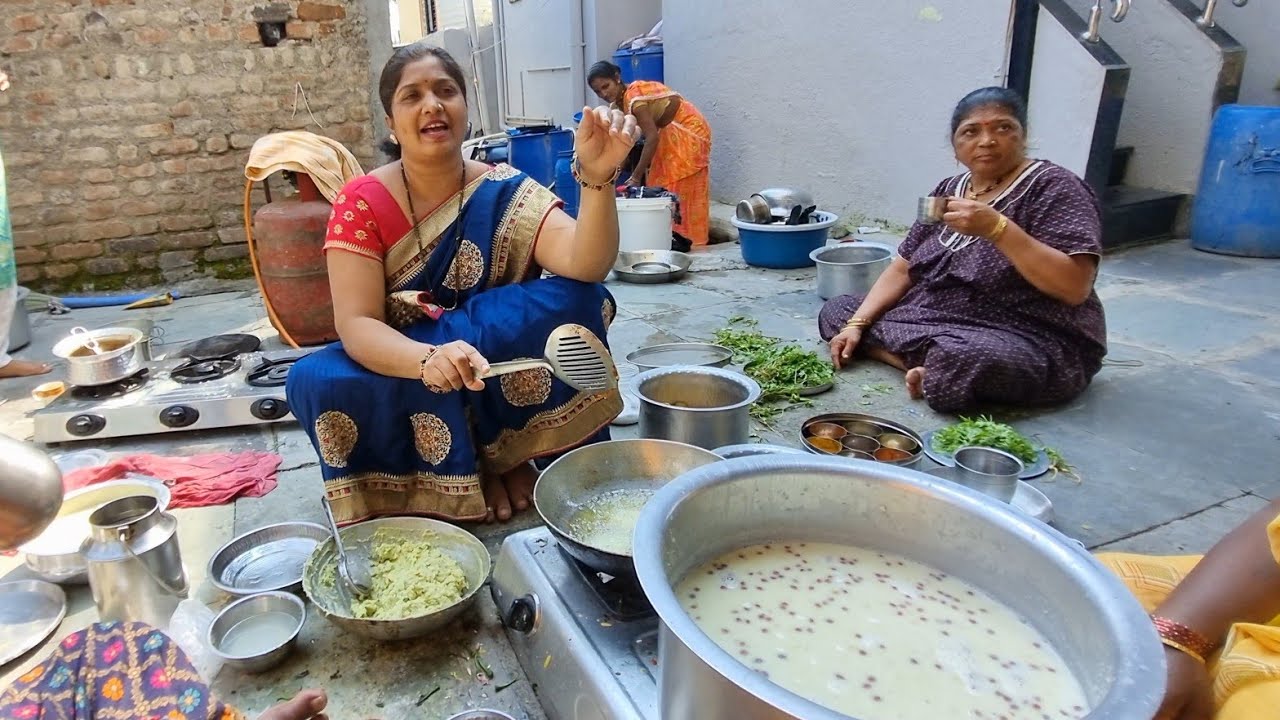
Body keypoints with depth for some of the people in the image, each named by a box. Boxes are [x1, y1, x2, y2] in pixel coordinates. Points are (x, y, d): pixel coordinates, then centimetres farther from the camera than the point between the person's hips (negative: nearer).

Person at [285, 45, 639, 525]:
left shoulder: (506, 193, -8)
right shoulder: (362, 203, -10)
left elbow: (585, 266, -24)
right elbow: (356, 325, -19)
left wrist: (597, 178, -42)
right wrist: (429, 359, -39)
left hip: (496, 375, 0)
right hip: (399, 373, 0)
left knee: (574, 299, -25)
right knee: (314, 382, -29)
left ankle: (495, 454, -8)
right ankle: (473, 470, -9)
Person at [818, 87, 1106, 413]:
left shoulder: (1054, 188, -11)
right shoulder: (949, 190, 9)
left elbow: (1074, 288, -22)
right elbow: (902, 269, 10)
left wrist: (997, 228, -30)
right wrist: (857, 324, -4)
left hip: (1032, 344, -8)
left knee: (958, 360, -41)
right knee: (836, 311, 3)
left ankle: (928, 368, -8)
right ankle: (930, 366, -12)